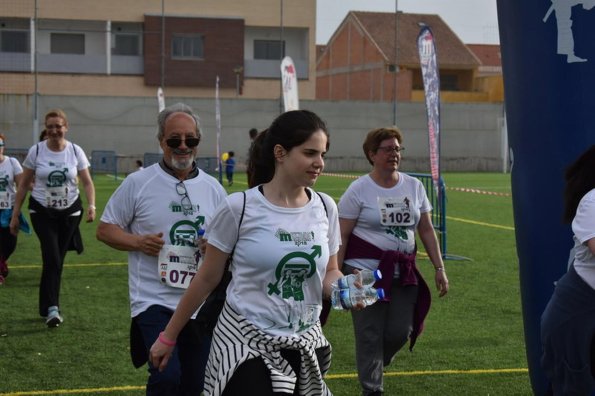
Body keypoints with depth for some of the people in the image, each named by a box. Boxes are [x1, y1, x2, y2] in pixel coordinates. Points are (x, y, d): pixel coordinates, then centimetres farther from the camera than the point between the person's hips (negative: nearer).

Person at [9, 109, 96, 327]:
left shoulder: (75, 151, -2)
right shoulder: (36, 151, -5)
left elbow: (87, 182, 1)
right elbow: (23, 185, 2)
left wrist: (91, 206, -15)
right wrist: (15, 215, 0)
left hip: (69, 211, 2)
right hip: (42, 211, -2)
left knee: (57, 260, 8)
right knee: (52, 258, -16)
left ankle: (49, 306, 22)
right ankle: (52, 308, -13)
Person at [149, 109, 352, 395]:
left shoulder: (325, 207, -1)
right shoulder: (240, 208, -12)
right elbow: (207, 279, -2)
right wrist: (168, 337, 4)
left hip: (305, 346, 4)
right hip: (246, 344, -4)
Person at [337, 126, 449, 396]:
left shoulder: (414, 186, 7)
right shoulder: (358, 190, -6)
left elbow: (426, 230, 11)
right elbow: (341, 236, -6)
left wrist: (439, 268, 6)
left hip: (404, 273, 4)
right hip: (366, 272, -4)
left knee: (400, 332, 2)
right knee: (370, 335, 0)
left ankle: (376, 362, 34)